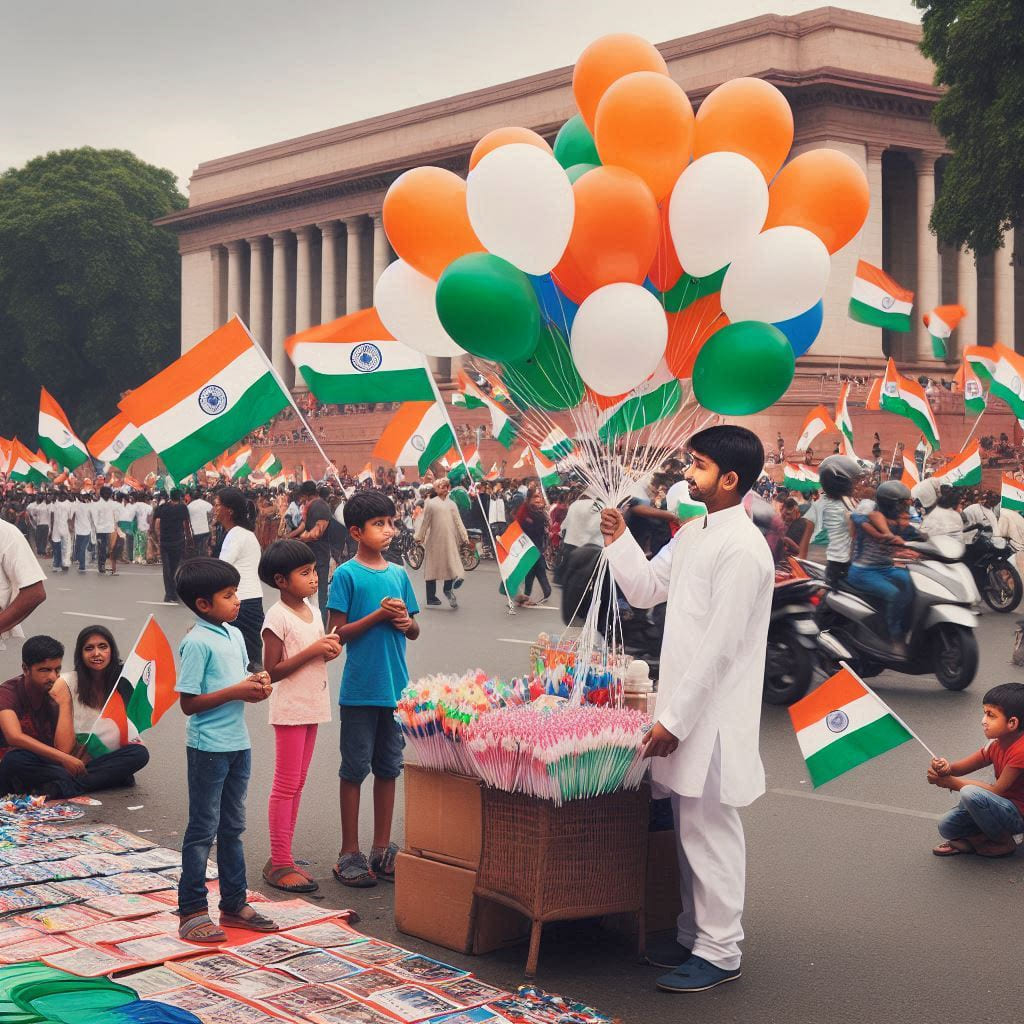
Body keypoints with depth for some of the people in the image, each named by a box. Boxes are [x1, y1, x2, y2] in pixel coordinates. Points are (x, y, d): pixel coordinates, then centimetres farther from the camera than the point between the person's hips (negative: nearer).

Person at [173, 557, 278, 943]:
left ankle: (234, 904, 25)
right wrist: (237, 692, -20)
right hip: (209, 747, -8)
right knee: (203, 829, -1)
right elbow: (189, 702, -18)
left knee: (232, 827, 15)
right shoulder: (197, 642, -16)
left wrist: (256, 685, -2)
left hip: (238, 743, 8)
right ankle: (192, 912, 7)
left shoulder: (235, 635, 9)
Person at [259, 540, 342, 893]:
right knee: (286, 786, -4)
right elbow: (272, 671, -17)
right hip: (289, 709, -8)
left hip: (312, 706, 8)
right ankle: (279, 864, 2)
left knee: (296, 785, 11)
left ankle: (282, 859, 17)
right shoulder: (277, 618, -14)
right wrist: (312, 651, -21)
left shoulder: (313, 612, 10)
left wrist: (329, 652, 0)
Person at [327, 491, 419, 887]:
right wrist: (378, 616, -18)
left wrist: (406, 622, -7)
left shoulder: (398, 574, 9)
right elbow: (337, 632, -10)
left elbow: (414, 630, 15)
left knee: (388, 768, 12)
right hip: (360, 689, -5)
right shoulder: (346, 575, -7)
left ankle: (382, 849, 22)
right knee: (354, 769, 3)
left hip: (396, 688, 5)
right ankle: (349, 854, 11)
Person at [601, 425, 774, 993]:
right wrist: (618, 541, 7)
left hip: (713, 714, -9)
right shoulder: (692, 533, 10)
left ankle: (720, 952, 10)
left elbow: (720, 646, -21)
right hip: (683, 708, 9)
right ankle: (693, 935, 29)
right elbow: (645, 590, 23)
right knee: (689, 829, 17)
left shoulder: (743, 548, -18)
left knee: (711, 833, 0)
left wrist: (675, 719, -19)